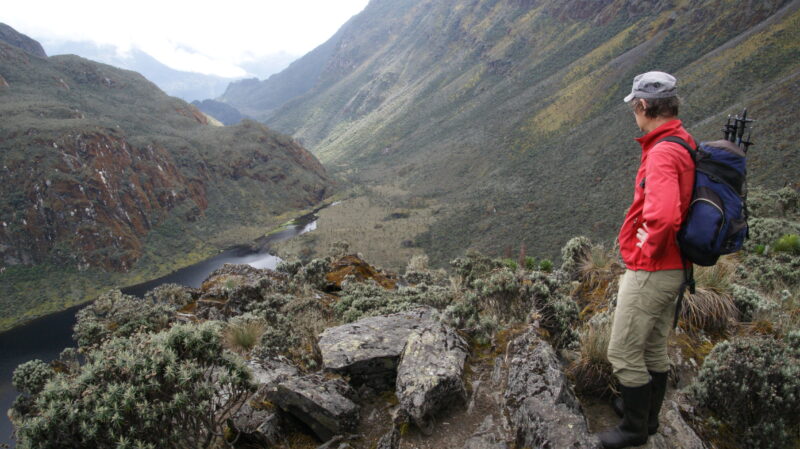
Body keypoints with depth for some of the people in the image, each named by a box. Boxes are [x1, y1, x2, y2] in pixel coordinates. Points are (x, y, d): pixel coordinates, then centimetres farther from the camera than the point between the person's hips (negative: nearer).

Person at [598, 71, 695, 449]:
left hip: (649, 272, -10)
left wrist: (650, 249, -20)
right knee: (654, 349, 22)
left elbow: (663, 217, -40)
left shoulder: (662, 153, -25)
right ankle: (648, 413, 39)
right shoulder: (686, 145, 7)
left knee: (623, 353, 4)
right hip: (672, 268, 10)